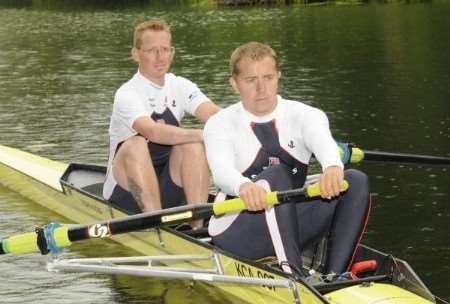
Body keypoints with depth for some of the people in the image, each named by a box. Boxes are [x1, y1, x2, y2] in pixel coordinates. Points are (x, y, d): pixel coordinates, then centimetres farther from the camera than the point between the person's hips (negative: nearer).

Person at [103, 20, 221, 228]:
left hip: (167, 192, 4)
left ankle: (198, 224, -25)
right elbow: (152, 131, -34)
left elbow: (215, 115, -15)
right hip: (127, 191, -4)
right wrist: (204, 135, -44)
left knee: (191, 145, -21)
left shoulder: (181, 86, 3)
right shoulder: (126, 94, -14)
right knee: (136, 144, -31)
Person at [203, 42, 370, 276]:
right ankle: (293, 274, -46)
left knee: (356, 181, -18)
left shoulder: (303, 115, 3)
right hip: (236, 234, -3)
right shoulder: (220, 124, -3)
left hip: (292, 229, 4)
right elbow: (221, 170, -25)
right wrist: (244, 186, -50)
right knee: (276, 174, -31)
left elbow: (323, 141, -21)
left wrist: (333, 166, -47)